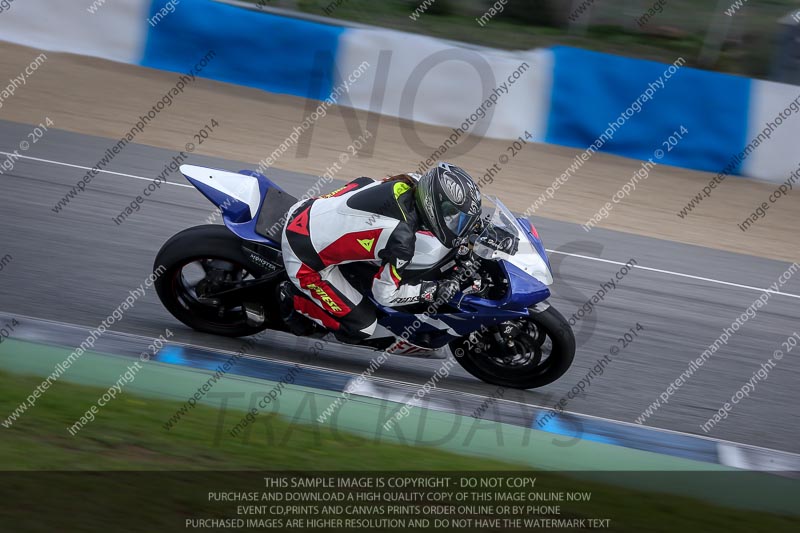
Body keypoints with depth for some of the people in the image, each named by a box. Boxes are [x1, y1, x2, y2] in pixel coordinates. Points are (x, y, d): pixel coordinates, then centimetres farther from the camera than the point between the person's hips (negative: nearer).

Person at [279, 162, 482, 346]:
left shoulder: (406, 183, -9)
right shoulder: (402, 239, -27)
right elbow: (385, 294, -14)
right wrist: (434, 290, -6)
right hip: (305, 258, -8)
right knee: (362, 327, -1)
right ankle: (293, 299, 8)